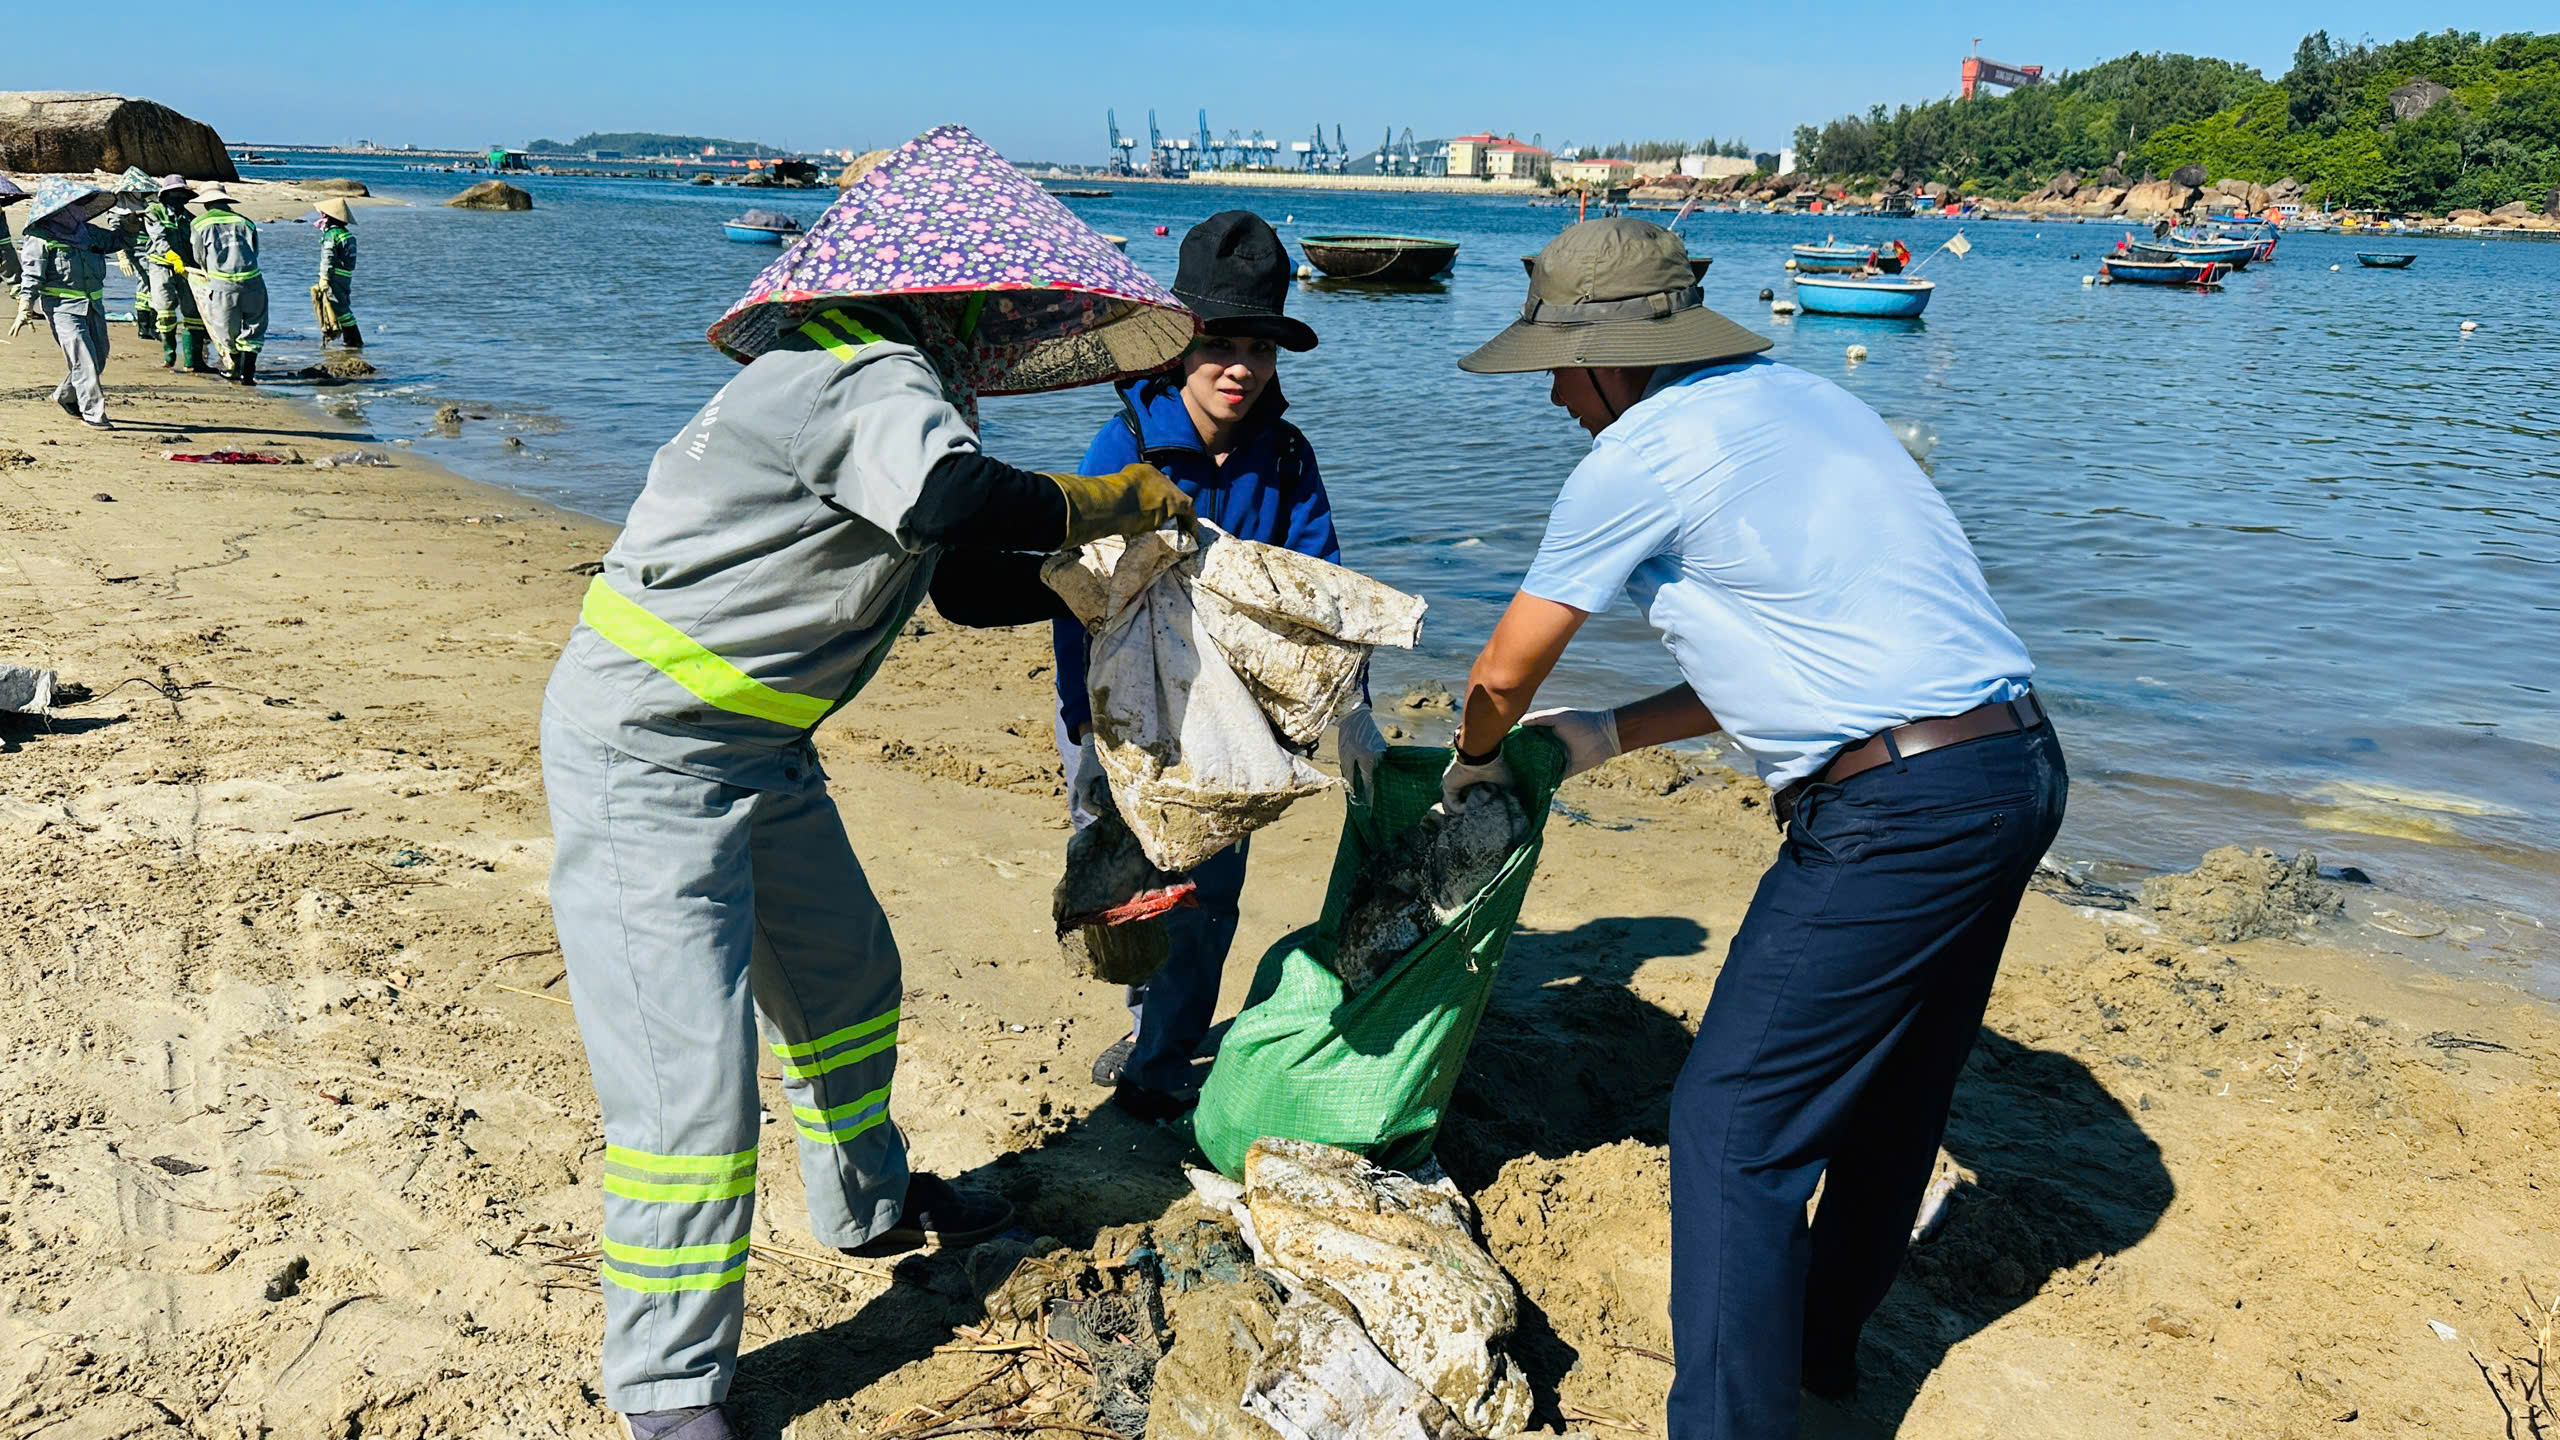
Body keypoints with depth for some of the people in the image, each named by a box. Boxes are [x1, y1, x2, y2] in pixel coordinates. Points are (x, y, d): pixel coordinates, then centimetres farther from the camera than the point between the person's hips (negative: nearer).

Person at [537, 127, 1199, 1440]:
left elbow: (959, 577, 19)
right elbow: (957, 501, -43)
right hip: (649, 758, -11)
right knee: (691, 1072, -8)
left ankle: (868, 1202, 46)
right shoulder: (869, 377, -22)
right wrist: (1102, 504, -26)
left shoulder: (874, 372, 10)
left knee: (843, 975, 24)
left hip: (757, 748, 11)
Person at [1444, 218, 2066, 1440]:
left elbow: (1505, 672, 2)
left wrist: (1475, 761, 24)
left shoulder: (1643, 451, -8)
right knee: (1893, 1090, 23)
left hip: (1895, 811, -10)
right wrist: (1609, 735, 26)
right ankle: (1824, 1341, 42)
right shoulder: (1807, 401, 18)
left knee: (1734, 1128, -3)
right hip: (2017, 766, 10)